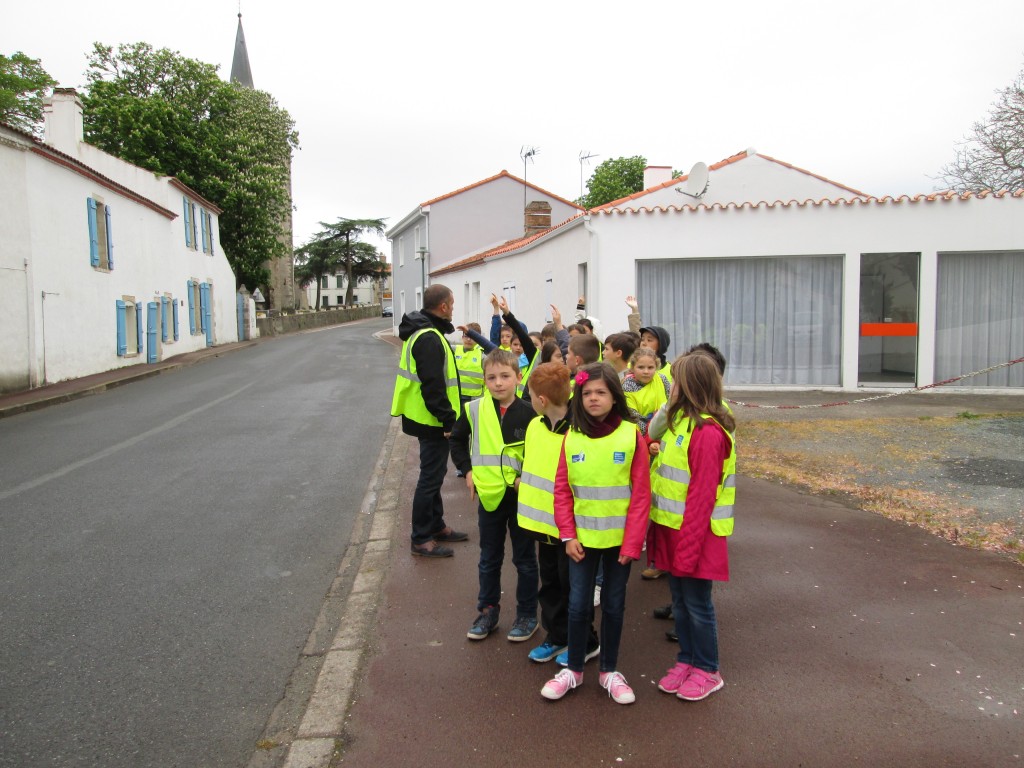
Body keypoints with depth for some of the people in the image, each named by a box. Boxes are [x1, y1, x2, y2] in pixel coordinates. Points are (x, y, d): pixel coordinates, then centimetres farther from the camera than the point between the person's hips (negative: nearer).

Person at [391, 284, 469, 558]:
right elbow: (433, 386, -27)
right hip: (432, 421, -11)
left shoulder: (422, 332, 12)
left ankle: (436, 526, 33)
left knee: (433, 474, 20)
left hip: (428, 419, 11)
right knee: (431, 478, -1)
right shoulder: (430, 338, -22)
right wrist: (449, 421, -21)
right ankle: (421, 539, 9)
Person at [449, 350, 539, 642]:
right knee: (489, 559, 16)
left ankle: (527, 615, 25)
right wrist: (467, 470, 2)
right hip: (488, 496, 3)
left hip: (521, 495, -2)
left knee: (525, 559, 11)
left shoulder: (528, 414, -12)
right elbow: (457, 440, 11)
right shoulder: (474, 410, -5)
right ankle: (488, 610, 32)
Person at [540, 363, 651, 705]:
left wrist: (632, 543, -12)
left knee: (614, 605, 12)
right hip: (583, 538, 1)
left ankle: (609, 670, 30)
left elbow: (641, 495, -9)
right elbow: (562, 490, 0)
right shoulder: (571, 437, -3)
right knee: (578, 604, 8)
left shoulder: (631, 436, -10)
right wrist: (568, 535, -6)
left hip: (620, 539, -1)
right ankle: (573, 669, 27)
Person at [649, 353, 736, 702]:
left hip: (696, 533, -8)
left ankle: (707, 670, 24)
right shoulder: (681, 421, 9)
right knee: (680, 601, 18)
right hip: (672, 528, 8)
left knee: (698, 604, 7)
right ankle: (686, 660, 33)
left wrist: (688, 548, -19)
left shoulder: (707, 432, -21)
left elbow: (702, 496, -21)